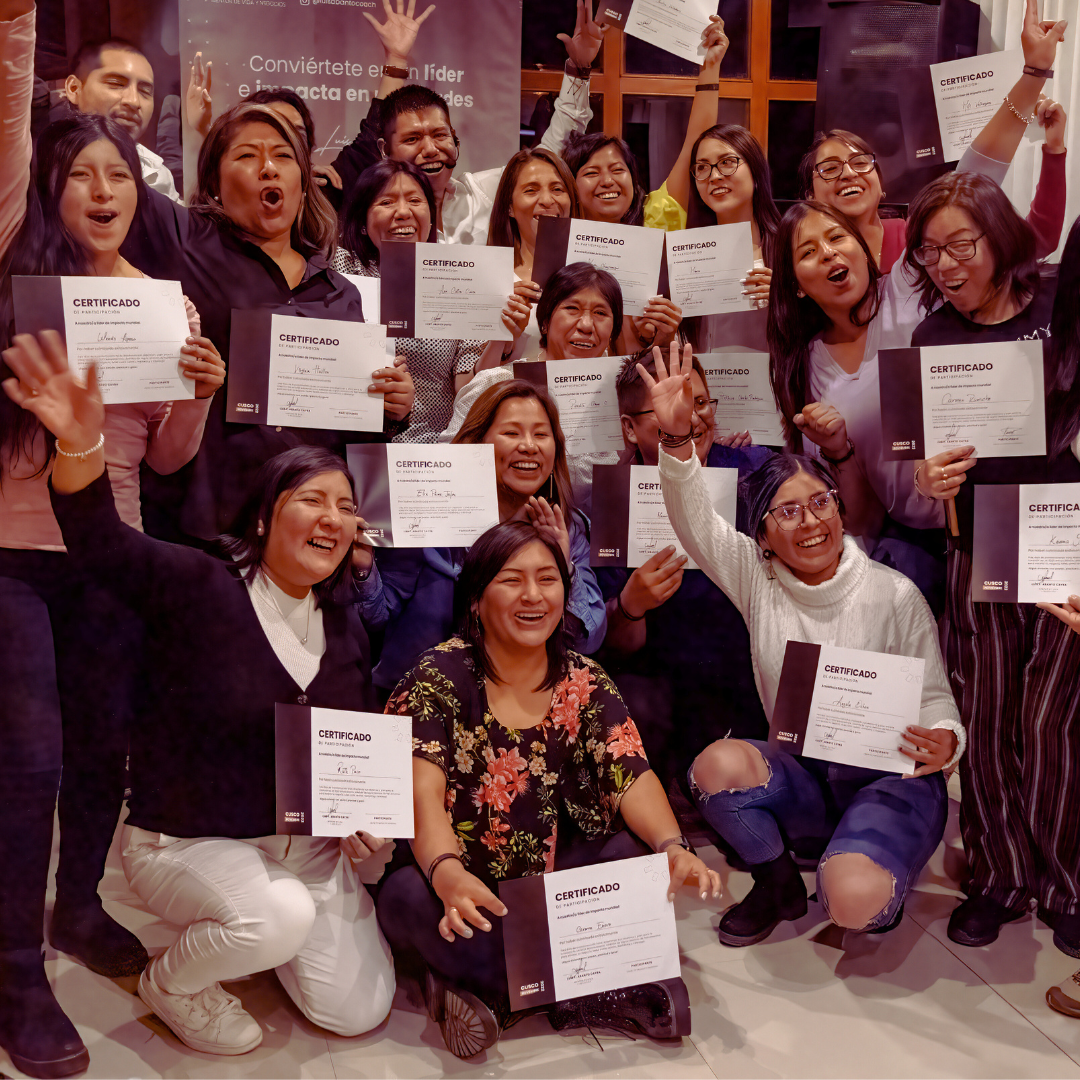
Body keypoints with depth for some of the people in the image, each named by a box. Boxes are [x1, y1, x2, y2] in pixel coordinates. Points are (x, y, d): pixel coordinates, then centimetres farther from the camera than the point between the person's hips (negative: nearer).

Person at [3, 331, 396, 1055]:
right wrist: (82, 446, -52)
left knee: (360, 1011, 3)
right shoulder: (202, 587, -15)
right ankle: (171, 983, 1)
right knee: (279, 917, -35)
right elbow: (104, 544, -33)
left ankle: (260, 930, 33)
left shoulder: (346, 629, 2)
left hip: (306, 841, 5)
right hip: (188, 842, -5)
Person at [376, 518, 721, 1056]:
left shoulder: (585, 681, 2)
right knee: (407, 894, -33)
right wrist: (447, 872, -41)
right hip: (462, 891, -3)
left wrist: (673, 847, -30)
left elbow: (632, 776, -9)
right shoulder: (441, 675, -9)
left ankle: (493, 991, -17)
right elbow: (423, 791, -21)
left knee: (642, 853, -19)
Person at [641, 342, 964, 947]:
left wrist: (945, 741, -28)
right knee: (718, 765, -28)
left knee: (852, 901, -30)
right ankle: (779, 886, 2)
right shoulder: (757, 578, -1)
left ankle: (882, 880, 11)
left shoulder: (895, 595, -8)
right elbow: (695, 520, -16)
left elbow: (934, 696, -4)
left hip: (890, 779, -3)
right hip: (802, 778, 3)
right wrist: (677, 437, -33)